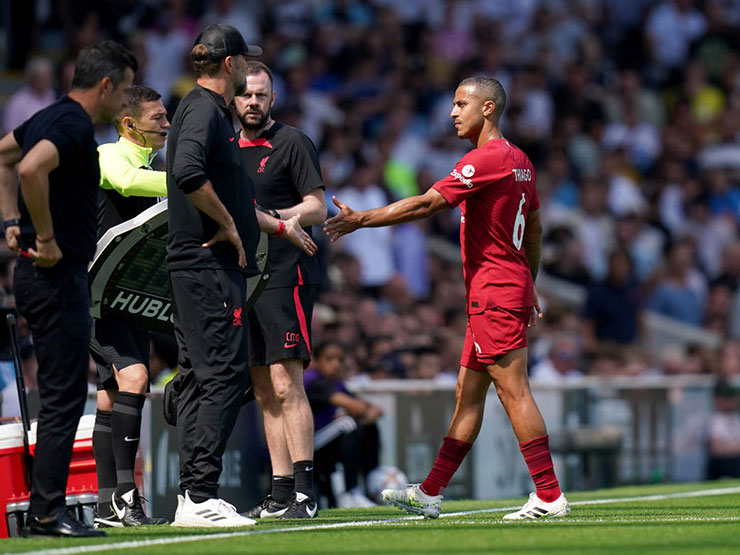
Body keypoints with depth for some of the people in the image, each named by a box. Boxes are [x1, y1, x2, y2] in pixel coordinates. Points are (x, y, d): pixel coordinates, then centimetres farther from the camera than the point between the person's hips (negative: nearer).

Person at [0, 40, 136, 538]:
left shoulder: (52, 117, 14)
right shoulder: (75, 126, -16)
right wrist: (46, 239, -24)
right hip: (58, 274, -10)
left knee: (62, 394, 14)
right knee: (65, 396, -7)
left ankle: (46, 509, 16)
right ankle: (47, 513, -5)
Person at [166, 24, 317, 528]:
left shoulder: (212, 111, 22)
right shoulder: (204, 110, -10)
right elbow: (188, 175, -28)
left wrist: (278, 226, 38)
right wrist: (228, 226, -17)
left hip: (197, 265, 11)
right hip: (210, 265, -11)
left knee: (201, 379, 9)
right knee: (224, 374, -13)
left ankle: (192, 496, 10)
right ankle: (200, 496, -16)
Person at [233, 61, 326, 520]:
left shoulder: (292, 143, -3)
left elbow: (317, 208, -9)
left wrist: (268, 217, -20)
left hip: (286, 275, -8)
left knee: (286, 386, -14)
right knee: (265, 392, 7)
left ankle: (304, 491, -15)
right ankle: (280, 494, 10)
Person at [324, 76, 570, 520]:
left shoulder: (487, 159, -15)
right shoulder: (519, 161, 15)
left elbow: (425, 205, -18)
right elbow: (534, 227, 23)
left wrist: (361, 219, -14)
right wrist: (529, 284, 31)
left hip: (494, 295, -10)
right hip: (513, 286, 10)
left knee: (514, 392, -10)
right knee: (468, 393, 11)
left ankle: (549, 495, -10)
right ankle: (431, 493, 14)